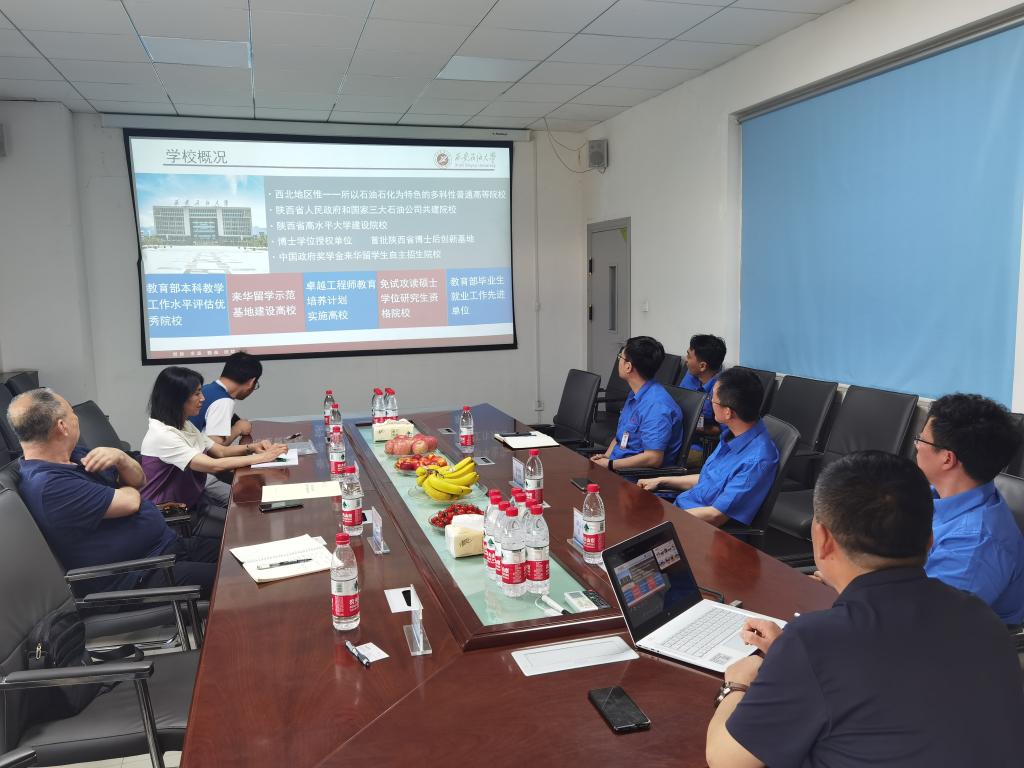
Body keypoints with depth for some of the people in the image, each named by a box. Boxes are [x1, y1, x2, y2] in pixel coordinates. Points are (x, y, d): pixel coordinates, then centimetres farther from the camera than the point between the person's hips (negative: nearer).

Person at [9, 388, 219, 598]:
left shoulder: (72, 455, 11)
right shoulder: (49, 485, -21)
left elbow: (138, 480, 13)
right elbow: (129, 502, -18)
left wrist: (120, 458, -9)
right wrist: (128, 490, 6)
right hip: (141, 579, -10)